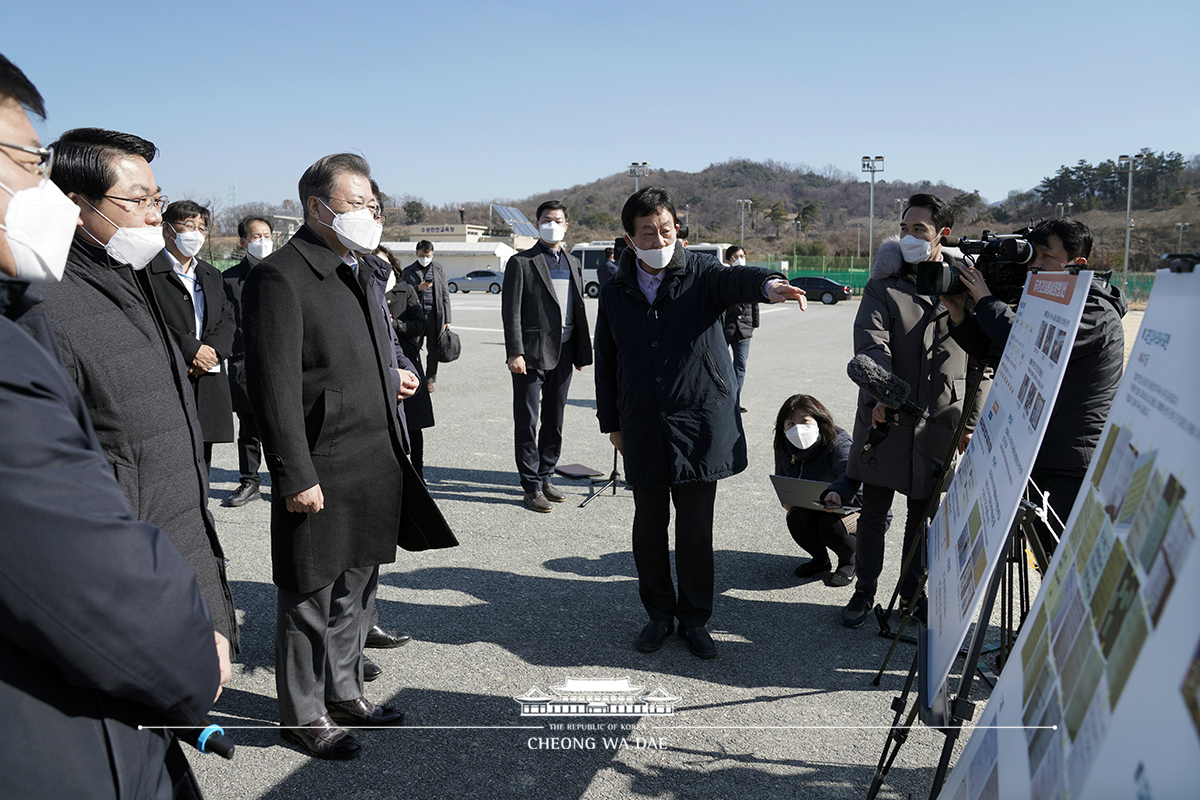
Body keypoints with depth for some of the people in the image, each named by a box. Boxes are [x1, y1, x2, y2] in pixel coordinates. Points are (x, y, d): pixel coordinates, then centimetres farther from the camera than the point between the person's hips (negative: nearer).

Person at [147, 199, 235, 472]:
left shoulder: (211, 274, 21)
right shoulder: (147, 270, -2)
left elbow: (228, 319, 13)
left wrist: (213, 349, -7)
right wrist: (190, 350, -16)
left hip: (209, 385, 6)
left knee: (201, 467, 11)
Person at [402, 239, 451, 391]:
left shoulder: (439, 269, 10)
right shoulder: (408, 271, 5)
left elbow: (445, 295, 11)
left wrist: (447, 320, 7)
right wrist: (418, 288, -16)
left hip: (434, 315, 1)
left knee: (433, 350, 5)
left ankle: (431, 379, 20)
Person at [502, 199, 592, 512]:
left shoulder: (573, 264, 14)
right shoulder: (521, 262, -3)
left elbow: (579, 310, 15)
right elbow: (511, 311, -8)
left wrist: (582, 352, 11)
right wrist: (515, 353, -16)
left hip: (563, 353, 5)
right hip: (531, 354, -5)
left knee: (555, 421, 12)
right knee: (526, 422, 0)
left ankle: (546, 478, 25)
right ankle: (531, 486, 8)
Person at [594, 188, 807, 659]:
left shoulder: (701, 274, -1)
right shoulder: (615, 294, 7)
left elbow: (734, 279, -25)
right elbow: (605, 363, 13)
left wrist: (768, 284, -47)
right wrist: (611, 421, 12)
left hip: (700, 424, -2)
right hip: (643, 430, 2)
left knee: (696, 528, 5)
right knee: (649, 526, 10)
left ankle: (694, 620, 22)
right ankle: (659, 613, 29)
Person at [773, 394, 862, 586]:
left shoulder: (838, 443, -26)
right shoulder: (784, 448, -6)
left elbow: (849, 474, -47)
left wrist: (837, 492, -71)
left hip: (855, 507, -5)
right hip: (813, 508, 5)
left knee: (831, 526, -34)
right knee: (797, 520, -26)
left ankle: (850, 562, 3)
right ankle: (820, 560, 7)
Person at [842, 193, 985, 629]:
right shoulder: (883, 287, 1)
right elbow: (872, 344, -15)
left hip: (940, 421, 1)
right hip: (886, 417, -1)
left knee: (925, 513, 11)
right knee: (874, 511, 7)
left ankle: (912, 591, 28)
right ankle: (865, 592, 22)